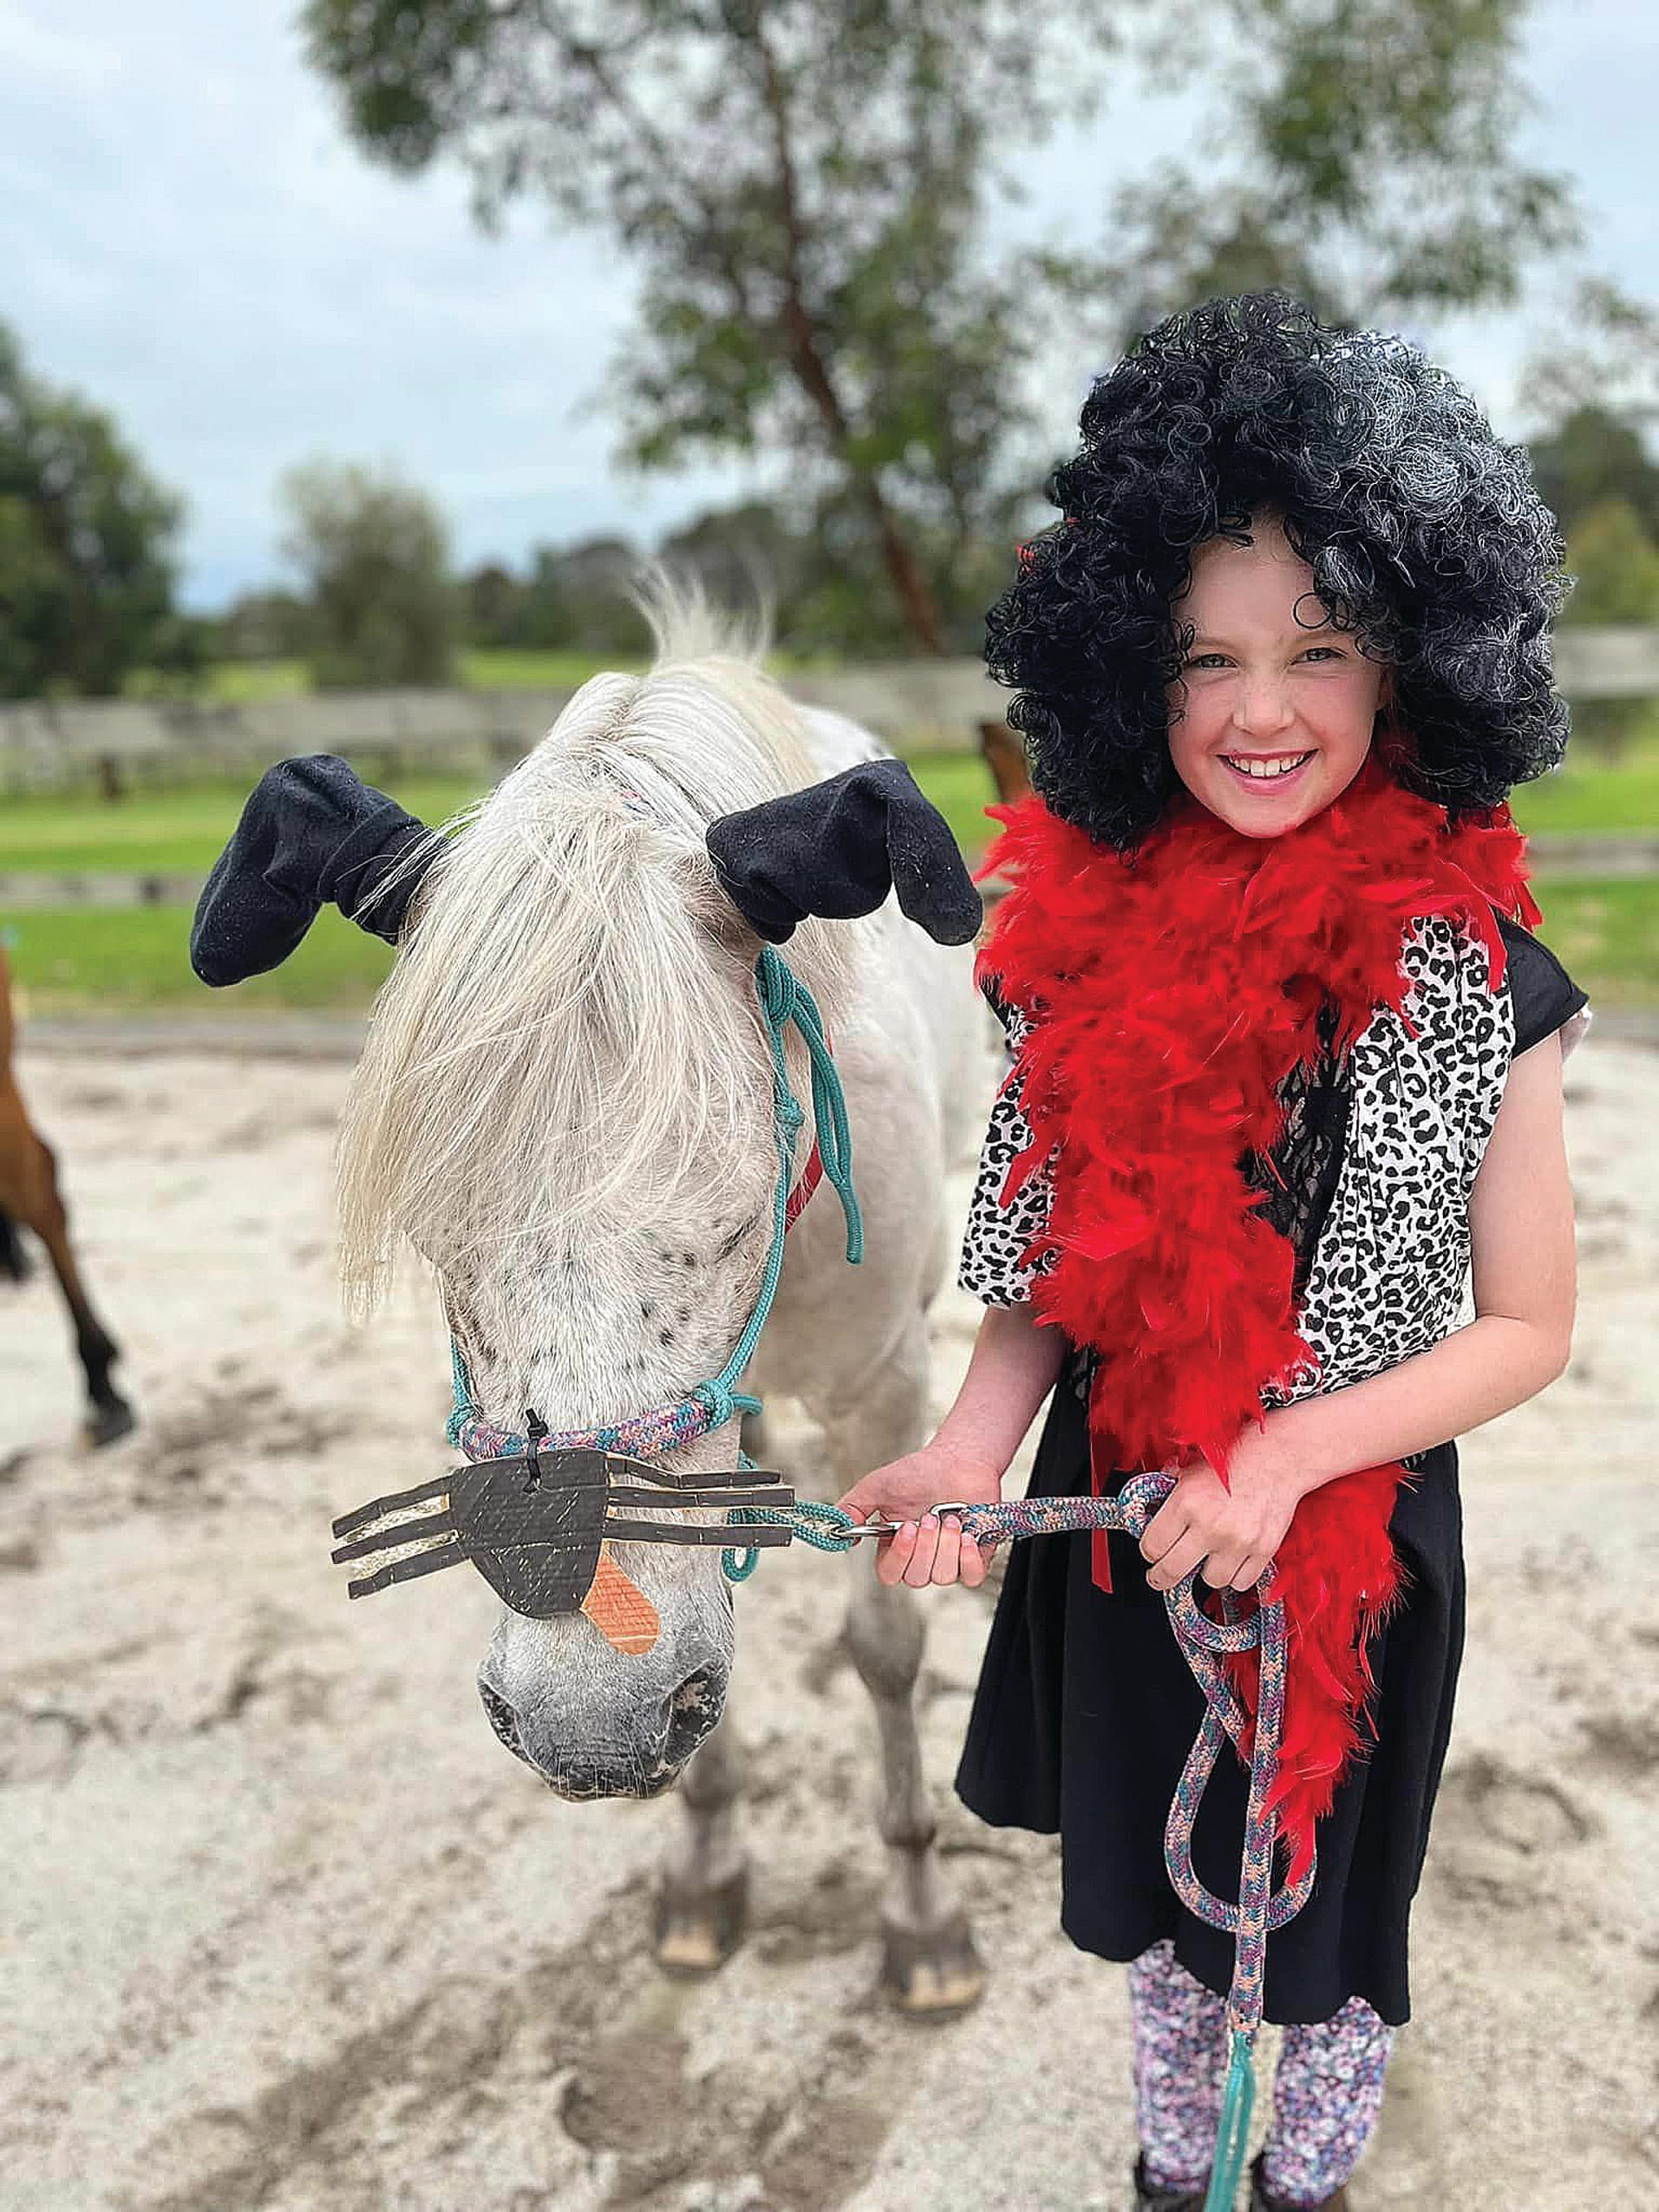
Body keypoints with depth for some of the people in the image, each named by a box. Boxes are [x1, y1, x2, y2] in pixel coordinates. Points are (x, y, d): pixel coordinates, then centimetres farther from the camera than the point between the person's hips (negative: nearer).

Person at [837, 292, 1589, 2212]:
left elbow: (1528, 1325, -10)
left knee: (1321, 1920, 20)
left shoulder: (1473, 975, -17)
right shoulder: (1093, 932, -9)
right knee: (1153, 1894, 25)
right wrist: (970, 1445, -16)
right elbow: (1048, 1266, 0)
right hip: (1117, 1521, 3)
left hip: (1351, 1540, -3)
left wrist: (1290, 1449, -23)